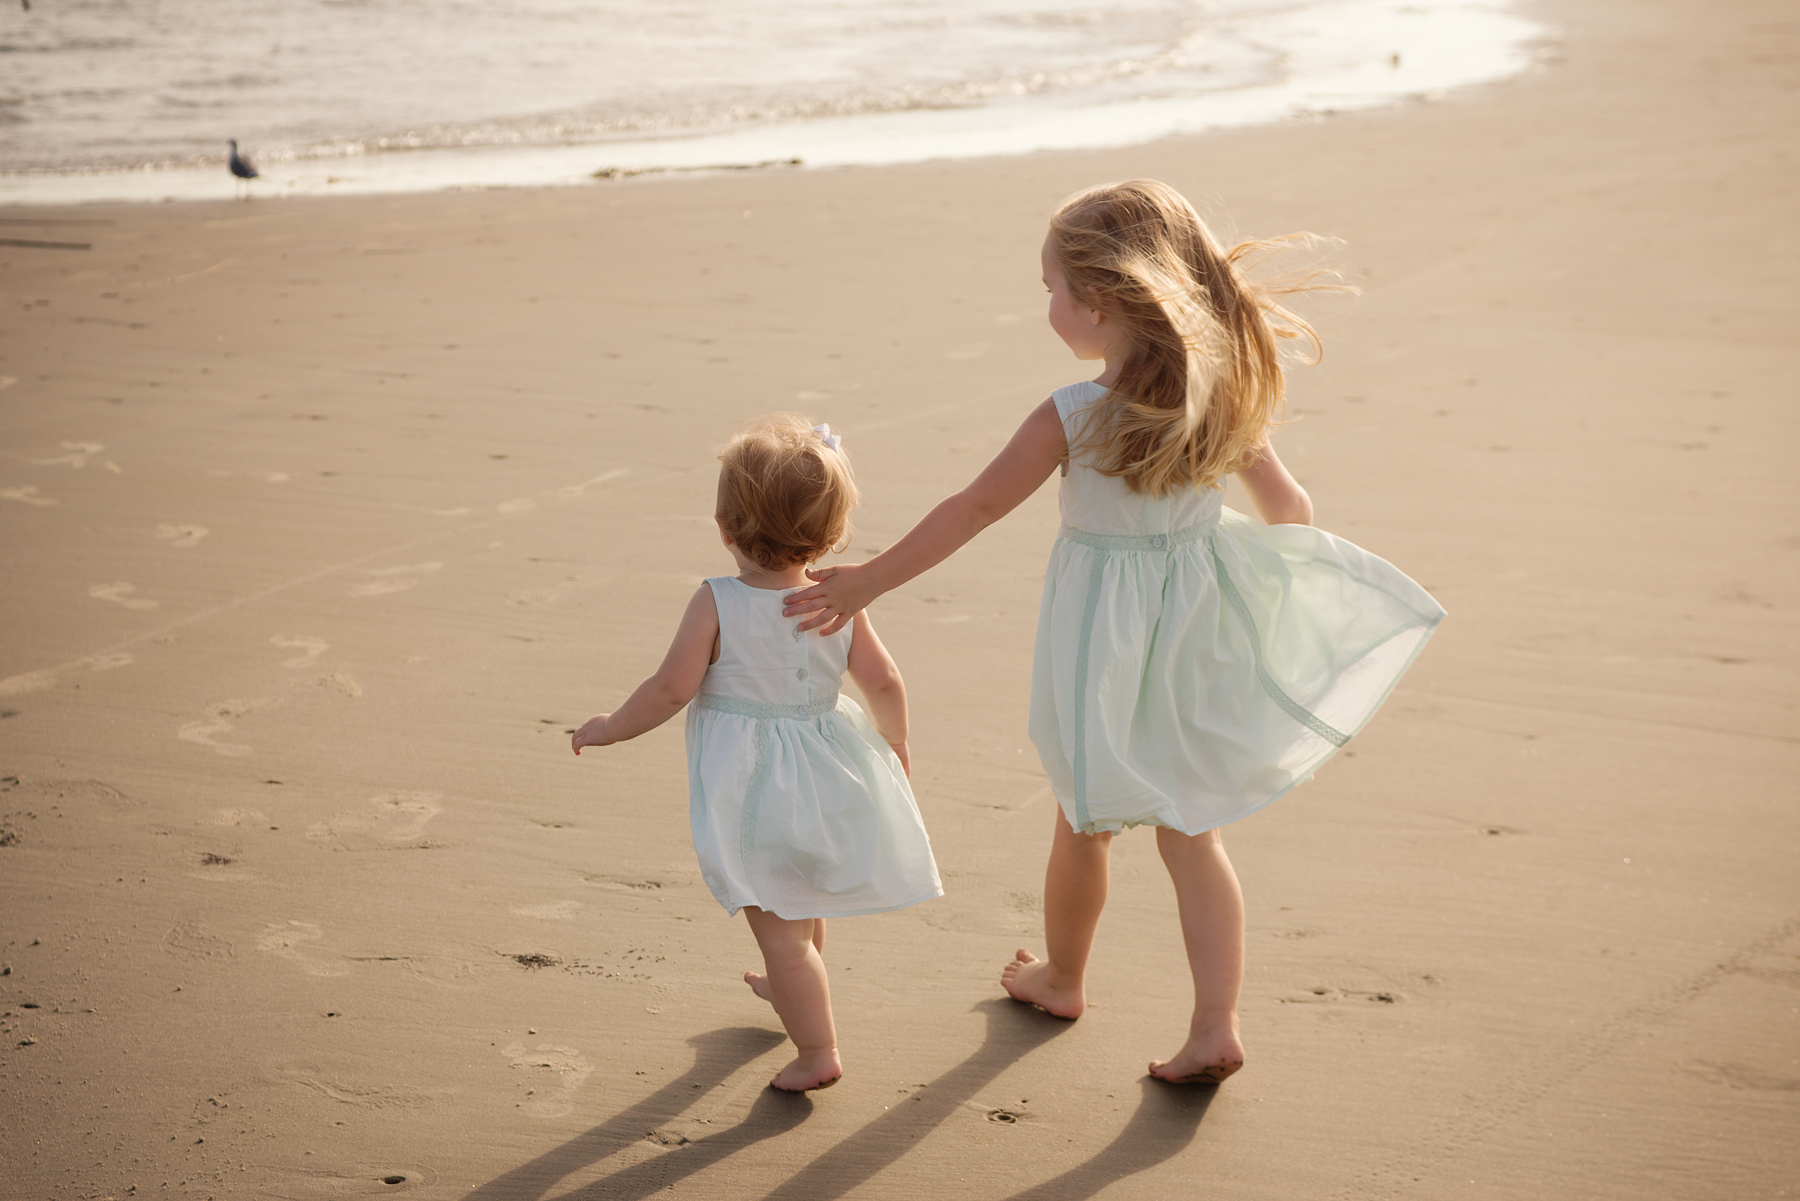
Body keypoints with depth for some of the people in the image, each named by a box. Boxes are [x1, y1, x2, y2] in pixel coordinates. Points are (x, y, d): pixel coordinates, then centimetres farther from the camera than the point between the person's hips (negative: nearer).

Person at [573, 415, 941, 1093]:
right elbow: (883, 683, 0)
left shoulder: (716, 605, -18)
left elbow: (673, 688, -18)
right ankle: (795, 989, 54)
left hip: (754, 792, -6)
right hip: (826, 776, 6)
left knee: (779, 928, 2)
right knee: (803, 903, 31)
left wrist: (608, 729, -2)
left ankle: (817, 1051, 4)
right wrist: (895, 745, 18)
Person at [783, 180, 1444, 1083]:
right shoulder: (1222, 392, -8)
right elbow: (1285, 502, 4)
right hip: (1194, 630, 4)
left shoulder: (1070, 419, -20)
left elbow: (972, 511, -15)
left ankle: (1060, 977, 41)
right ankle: (1215, 1027, 8)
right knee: (1191, 830, 13)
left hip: (1102, 641, -4)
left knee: (1085, 820, 18)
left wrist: (867, 581, -6)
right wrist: (1302, 568, 26)